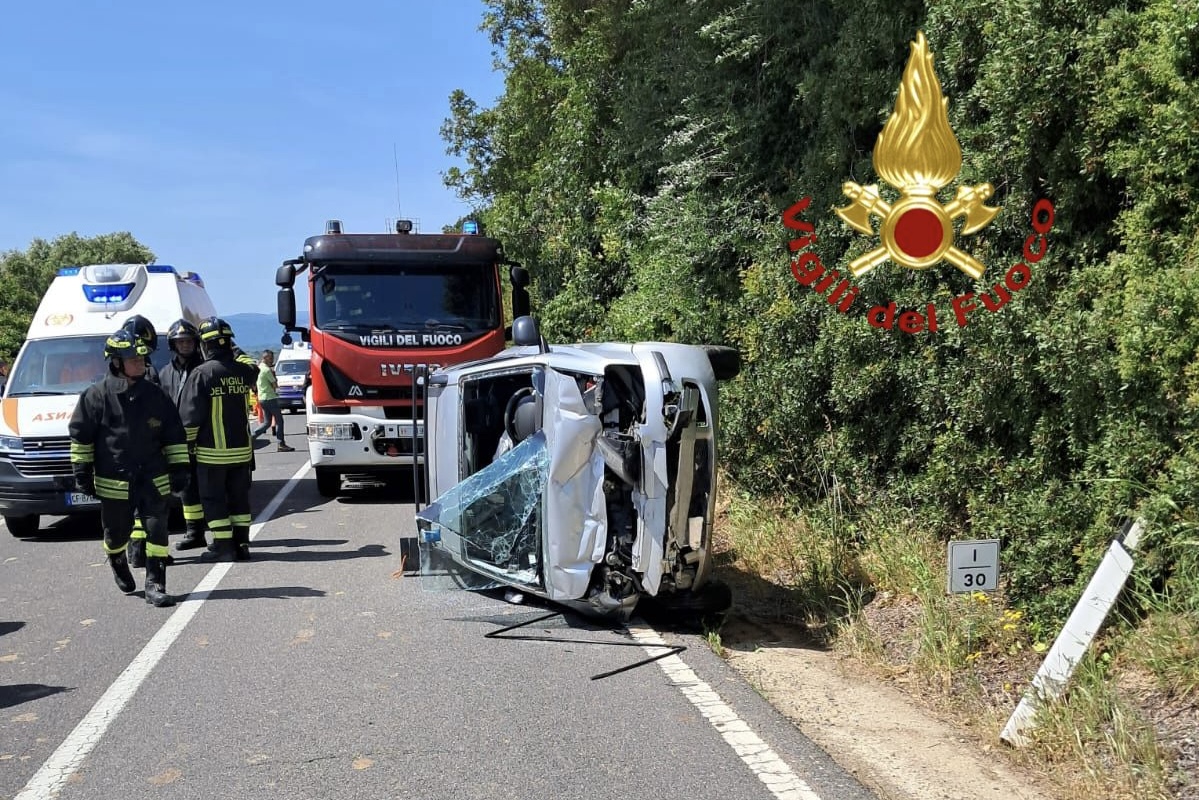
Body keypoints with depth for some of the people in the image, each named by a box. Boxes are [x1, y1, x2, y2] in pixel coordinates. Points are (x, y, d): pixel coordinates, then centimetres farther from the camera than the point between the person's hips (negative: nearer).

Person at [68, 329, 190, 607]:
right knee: (117, 532, 12)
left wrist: (179, 469, 6)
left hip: (153, 478, 2)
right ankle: (118, 562, 44)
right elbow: (80, 435, 0)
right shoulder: (97, 395, -5)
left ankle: (155, 585, 1)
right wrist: (82, 472, -2)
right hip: (113, 480, -2)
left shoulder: (155, 396, 4)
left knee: (157, 530, -5)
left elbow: (175, 436, 10)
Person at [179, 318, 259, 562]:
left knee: (213, 498, 4)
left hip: (211, 451, -5)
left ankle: (223, 546, 2)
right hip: (242, 449, 5)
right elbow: (254, 371, 29)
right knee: (239, 497, 14)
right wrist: (235, 353, 34)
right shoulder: (243, 371, 1)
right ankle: (241, 543, 16)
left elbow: (190, 415, -13)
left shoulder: (202, 374, -13)